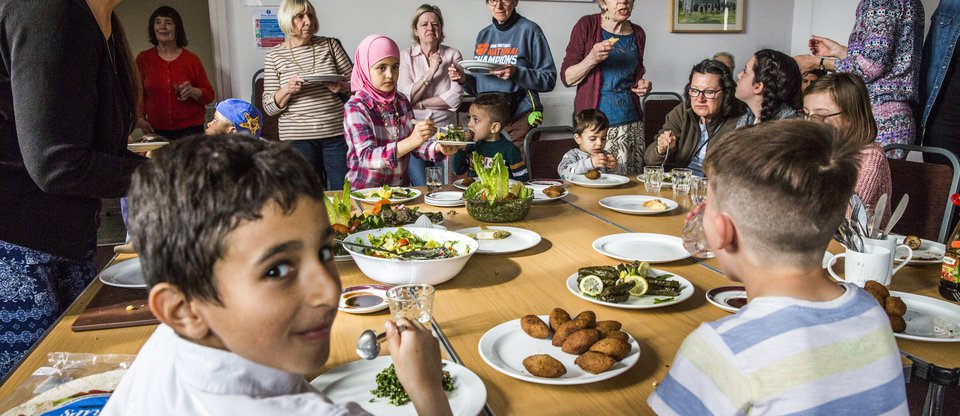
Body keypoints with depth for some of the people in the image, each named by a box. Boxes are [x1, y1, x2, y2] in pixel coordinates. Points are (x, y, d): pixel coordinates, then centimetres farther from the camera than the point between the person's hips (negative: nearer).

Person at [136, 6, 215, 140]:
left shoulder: (192, 59, 2)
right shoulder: (143, 59, 6)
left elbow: (209, 95, 4)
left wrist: (192, 91, -15)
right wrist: (140, 118, 1)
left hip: (190, 130, -1)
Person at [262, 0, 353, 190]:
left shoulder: (330, 45, 7)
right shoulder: (274, 56, 4)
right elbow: (269, 107, 2)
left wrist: (342, 87, -12)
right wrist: (287, 89, -16)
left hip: (337, 133, 1)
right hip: (298, 137, -1)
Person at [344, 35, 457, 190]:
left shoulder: (402, 101, 7)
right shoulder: (355, 107, -9)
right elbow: (367, 158, -21)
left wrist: (438, 148, -7)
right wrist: (412, 141, -32)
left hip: (401, 187, 4)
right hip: (364, 191, -4)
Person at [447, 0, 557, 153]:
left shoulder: (529, 30, -2)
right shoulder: (484, 35, 14)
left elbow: (549, 80, -7)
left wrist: (516, 73, -21)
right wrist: (464, 79, -1)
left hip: (518, 119, -5)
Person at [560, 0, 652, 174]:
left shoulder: (638, 33, 11)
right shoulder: (587, 25, -3)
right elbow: (567, 78, -4)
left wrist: (642, 85, 5)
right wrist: (592, 59, -19)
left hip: (631, 122, 4)